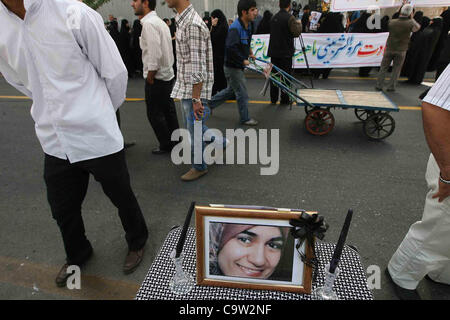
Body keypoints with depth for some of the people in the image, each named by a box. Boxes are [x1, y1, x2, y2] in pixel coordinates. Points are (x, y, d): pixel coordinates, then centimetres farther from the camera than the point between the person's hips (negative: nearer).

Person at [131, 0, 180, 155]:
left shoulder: (149, 23, -16)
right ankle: (176, 141, 25)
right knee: (168, 111, 15)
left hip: (156, 78, -9)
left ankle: (166, 145, 14)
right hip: (167, 74, 9)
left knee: (155, 114, 2)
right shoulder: (160, 21, 14)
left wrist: (150, 77, -15)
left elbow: (155, 54, -24)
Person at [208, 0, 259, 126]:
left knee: (231, 90, 22)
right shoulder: (235, 28, -23)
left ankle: (209, 103, 36)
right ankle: (245, 118, 20)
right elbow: (230, 47, -34)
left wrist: (249, 50, 10)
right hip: (233, 66, -9)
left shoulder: (249, 25, 6)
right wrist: (243, 60, -24)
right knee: (242, 94, 2)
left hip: (239, 65, 9)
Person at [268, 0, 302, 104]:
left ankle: (273, 98, 18)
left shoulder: (274, 18, 8)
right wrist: (299, 24, 4)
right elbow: (296, 33, -15)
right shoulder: (290, 17, -11)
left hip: (274, 51, 6)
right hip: (285, 52, -5)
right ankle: (284, 99, 8)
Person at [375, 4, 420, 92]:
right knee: (396, 69, 11)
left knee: (384, 67, 9)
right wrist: (412, 19, 12)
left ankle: (379, 85, 5)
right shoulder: (410, 23, -13)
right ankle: (391, 86, 8)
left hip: (389, 49, 1)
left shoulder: (392, 22, -10)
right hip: (401, 50, -1)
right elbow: (417, 28, 7)